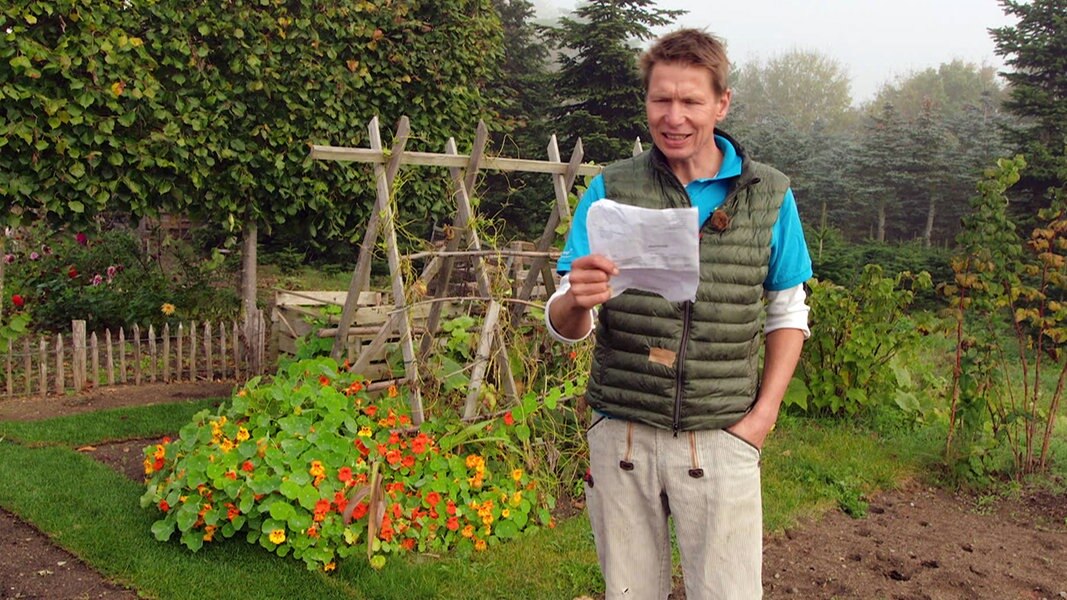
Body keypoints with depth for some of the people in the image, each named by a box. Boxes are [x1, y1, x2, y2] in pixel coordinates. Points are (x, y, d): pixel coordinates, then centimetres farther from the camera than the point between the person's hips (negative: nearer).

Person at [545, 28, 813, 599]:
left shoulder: (769, 196, 1)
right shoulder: (611, 189, -1)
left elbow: (788, 313, 11)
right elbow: (564, 327, -2)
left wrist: (763, 413, 0)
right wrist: (576, 301, -26)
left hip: (721, 442, 0)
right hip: (622, 434, 1)